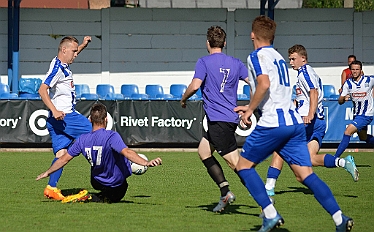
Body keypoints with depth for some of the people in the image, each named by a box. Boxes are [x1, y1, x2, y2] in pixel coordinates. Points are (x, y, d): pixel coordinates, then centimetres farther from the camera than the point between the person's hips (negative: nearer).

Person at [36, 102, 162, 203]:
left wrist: (47, 172, 14)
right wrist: (146, 163, -48)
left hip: (97, 183, 7)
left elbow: (64, 159, 0)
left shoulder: (82, 140, -9)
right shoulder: (111, 136, -24)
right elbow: (126, 152, -39)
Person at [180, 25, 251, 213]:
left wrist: (184, 99, 2)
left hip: (218, 119, -8)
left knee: (235, 162, -10)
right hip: (231, 117, 8)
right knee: (203, 151, 21)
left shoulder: (204, 62, -6)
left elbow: (195, 85, -17)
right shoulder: (235, 63, 11)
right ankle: (225, 192, 12)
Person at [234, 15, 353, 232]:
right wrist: (252, 107, 37)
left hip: (273, 124, -7)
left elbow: (264, 84, -20)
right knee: (306, 174, 1)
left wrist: (250, 110, -9)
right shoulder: (278, 57, 24)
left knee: (244, 165, 9)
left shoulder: (257, 56, -2)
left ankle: (270, 214, -3)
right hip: (295, 122, 7)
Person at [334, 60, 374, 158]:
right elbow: (340, 101, -4)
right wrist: (343, 98, -27)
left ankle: (335, 158, -17)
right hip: (356, 115, 6)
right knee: (363, 138, 21)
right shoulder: (348, 83, -3)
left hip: (366, 115, -6)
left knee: (347, 132, -18)